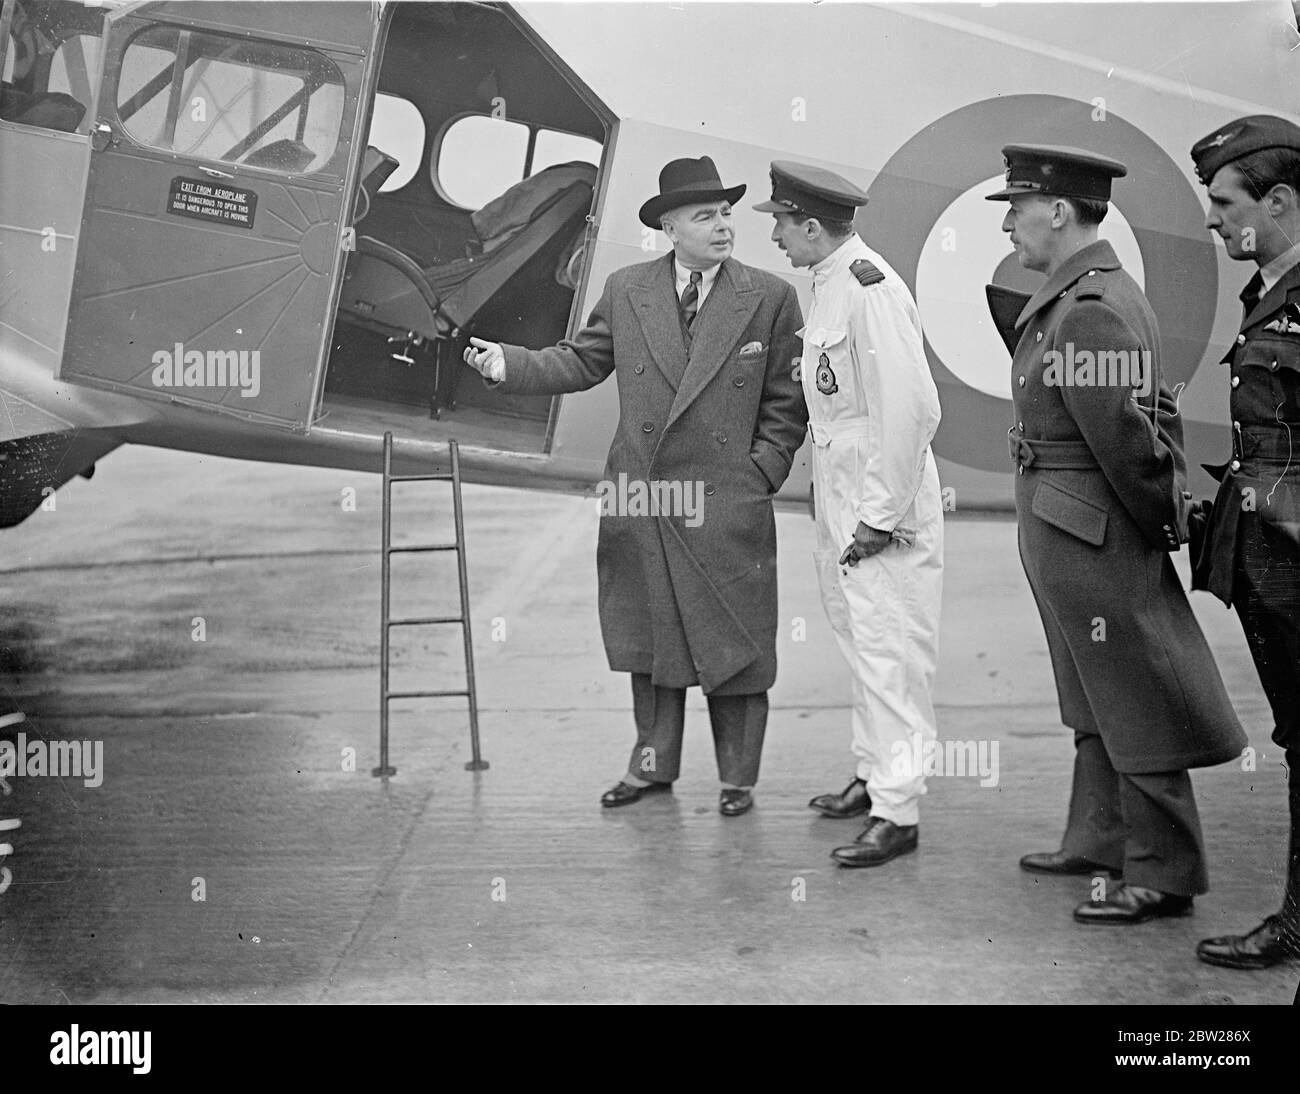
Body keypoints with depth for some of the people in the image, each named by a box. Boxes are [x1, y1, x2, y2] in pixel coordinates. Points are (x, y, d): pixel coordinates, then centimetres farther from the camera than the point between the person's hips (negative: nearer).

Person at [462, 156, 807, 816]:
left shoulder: (769, 299, 0)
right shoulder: (626, 291, 7)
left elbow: (785, 402, 3)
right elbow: (582, 362, 11)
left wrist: (763, 471, -6)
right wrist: (509, 364, -2)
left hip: (726, 502, -2)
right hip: (640, 497, 3)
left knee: (732, 644, 4)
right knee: (649, 636, 13)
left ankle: (737, 778, 19)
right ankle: (654, 762, 28)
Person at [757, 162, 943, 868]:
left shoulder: (869, 288, -19)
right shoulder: (827, 283, 11)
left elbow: (911, 410, -23)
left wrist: (882, 515, -20)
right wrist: (833, 501, 15)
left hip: (882, 500, -10)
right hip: (838, 493, 10)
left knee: (888, 651, -5)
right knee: (860, 643, 18)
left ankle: (896, 812, 1)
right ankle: (874, 776, 32)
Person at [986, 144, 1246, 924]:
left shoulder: (1092, 311, -21)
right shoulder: (1075, 298, 10)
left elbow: (1127, 434, -23)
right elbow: (1156, 413, 12)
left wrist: (1162, 521, -11)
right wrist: (1168, 506, 10)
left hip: (1091, 538, -10)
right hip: (1068, 538, 10)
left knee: (1135, 708, 1)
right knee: (1096, 706, 20)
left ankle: (1164, 877, 12)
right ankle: (1100, 844, 34)